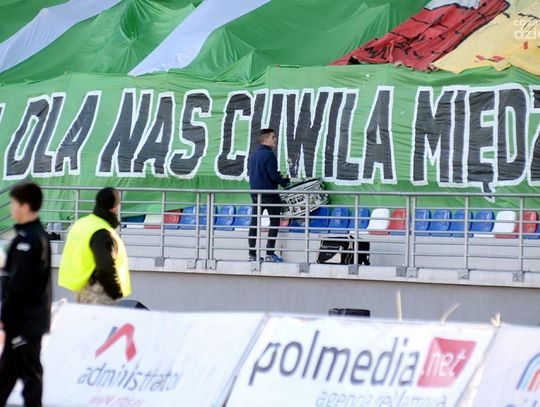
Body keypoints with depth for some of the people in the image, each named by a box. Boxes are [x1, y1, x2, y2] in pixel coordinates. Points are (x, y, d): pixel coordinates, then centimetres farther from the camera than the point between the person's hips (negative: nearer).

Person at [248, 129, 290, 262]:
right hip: (269, 194, -8)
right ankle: (270, 254, -5)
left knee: (254, 222, 7)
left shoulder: (253, 156, 13)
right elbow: (274, 175, -18)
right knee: (274, 221, 1)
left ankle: (252, 254, 6)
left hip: (255, 194, 8)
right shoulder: (269, 155, -13)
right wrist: (285, 181, 1)